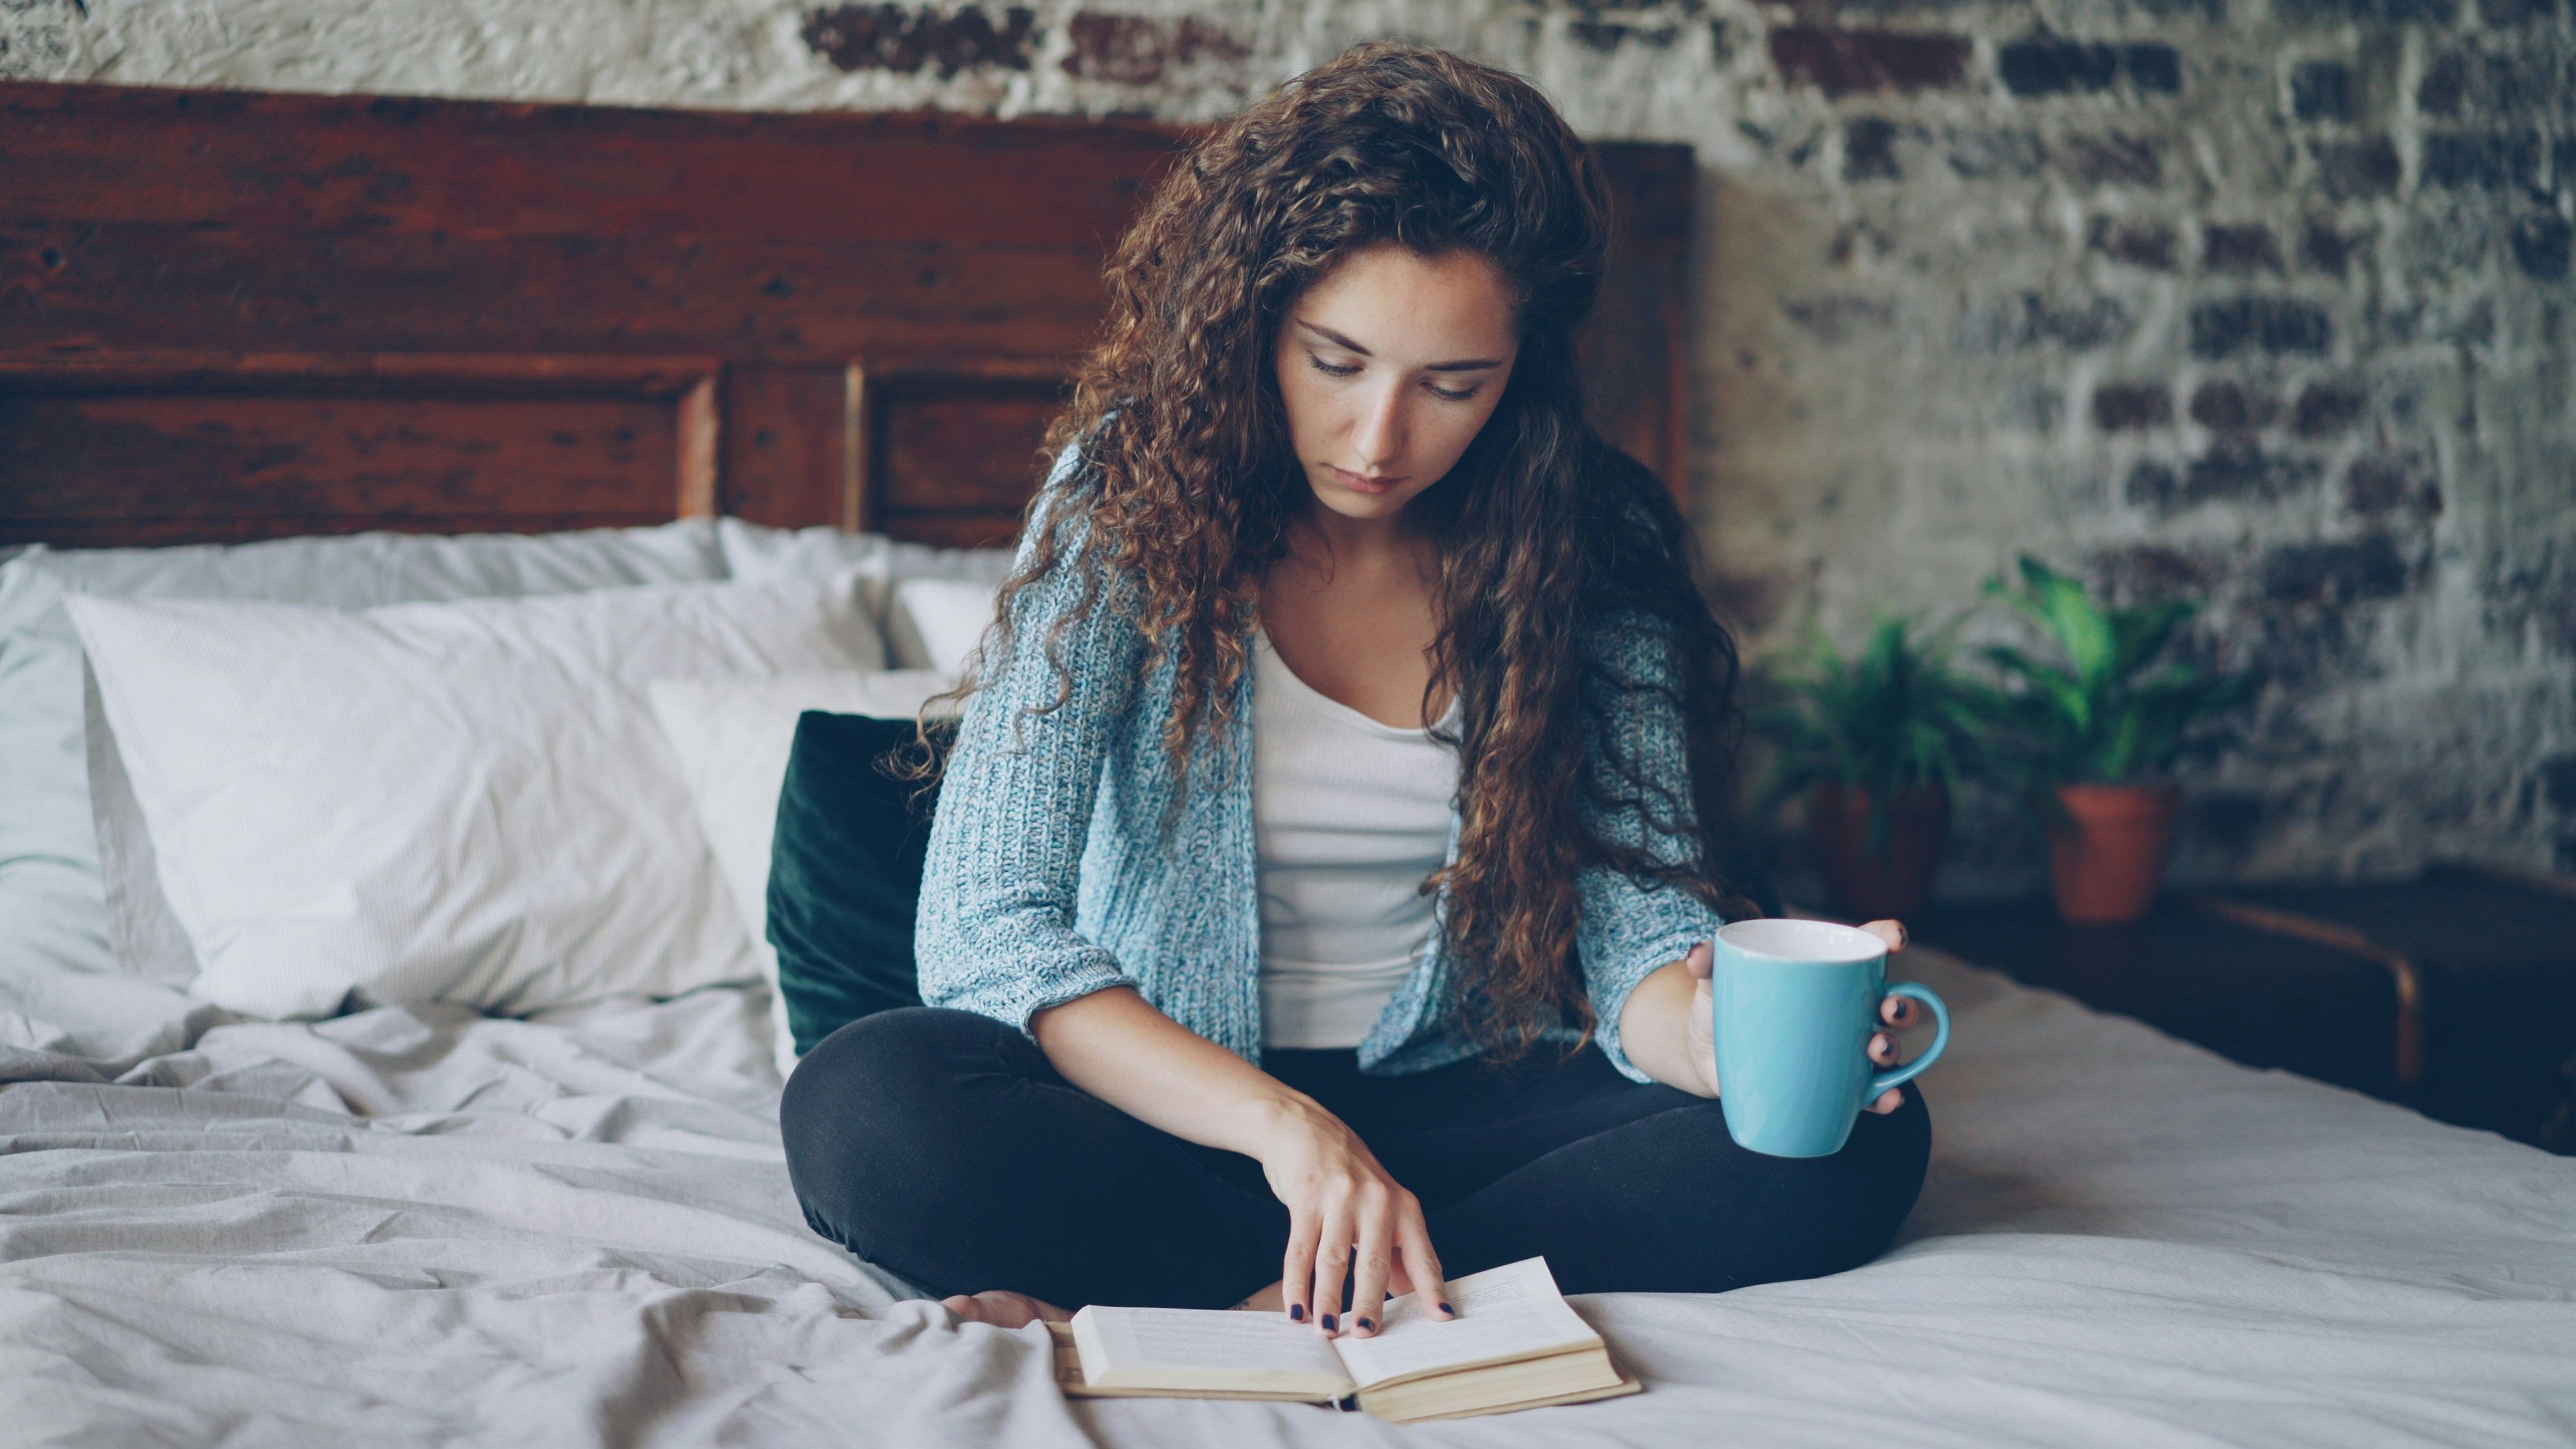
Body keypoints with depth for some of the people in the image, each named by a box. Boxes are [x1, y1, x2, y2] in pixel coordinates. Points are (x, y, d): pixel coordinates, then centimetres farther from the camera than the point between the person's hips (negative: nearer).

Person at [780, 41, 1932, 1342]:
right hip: (1170, 1109, -2)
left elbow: (1640, 924, -8)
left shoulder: (1593, 554, -5)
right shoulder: (1132, 501, -12)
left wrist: (1726, 1023, -34)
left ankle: (1251, 1310, -24)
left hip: (1456, 1106, 2)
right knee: (864, 1110, -32)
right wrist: (1280, 1123, -31)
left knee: (1856, 1146, -22)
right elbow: (981, 929, -18)